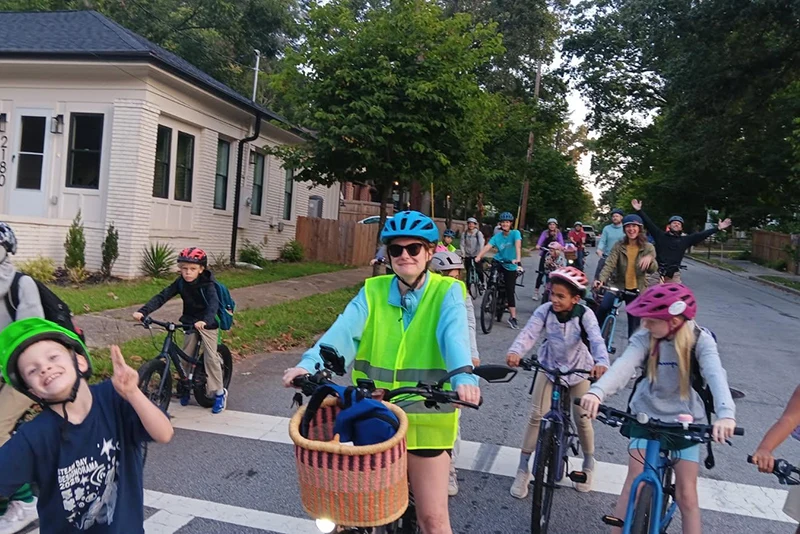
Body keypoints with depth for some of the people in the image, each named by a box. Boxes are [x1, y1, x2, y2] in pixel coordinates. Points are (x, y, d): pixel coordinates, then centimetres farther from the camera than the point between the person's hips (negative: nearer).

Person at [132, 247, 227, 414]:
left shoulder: (208, 285, -24)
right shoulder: (180, 282, -10)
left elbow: (214, 304, -40)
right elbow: (162, 297, -17)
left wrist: (205, 320, -60)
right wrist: (143, 311, -31)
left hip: (207, 324, -5)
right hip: (189, 323, 5)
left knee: (210, 357, -8)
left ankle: (219, 392, 4)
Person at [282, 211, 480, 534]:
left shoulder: (446, 293, -6)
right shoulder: (373, 291, 0)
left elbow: (454, 334, -26)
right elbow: (345, 329, -17)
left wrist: (463, 374, -46)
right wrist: (310, 363, -35)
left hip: (425, 419, -2)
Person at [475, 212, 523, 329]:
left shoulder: (515, 233, -13)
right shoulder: (497, 236, -8)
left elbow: (518, 246, -30)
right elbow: (487, 247, -21)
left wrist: (518, 258, -48)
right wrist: (478, 257, -38)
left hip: (511, 266, -2)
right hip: (498, 262, 3)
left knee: (510, 292, -5)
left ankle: (513, 317, 2)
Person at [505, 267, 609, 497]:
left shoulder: (585, 315, -24)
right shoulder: (544, 310, -21)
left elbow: (597, 340, -36)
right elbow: (529, 333, -33)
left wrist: (601, 362, -58)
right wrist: (515, 352, -53)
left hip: (578, 369, -1)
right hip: (549, 366, 1)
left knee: (582, 419, 5)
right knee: (536, 416, -3)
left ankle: (589, 465, 34)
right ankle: (523, 470, 8)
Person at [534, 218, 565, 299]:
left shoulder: (558, 233, -1)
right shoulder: (545, 232, -1)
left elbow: (561, 242, -16)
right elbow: (541, 239, -19)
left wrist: (562, 247, -39)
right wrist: (538, 245, -41)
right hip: (545, 254, -1)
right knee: (541, 273, -4)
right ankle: (536, 291, 2)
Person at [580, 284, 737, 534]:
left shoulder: (700, 340, -17)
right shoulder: (645, 338, -16)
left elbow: (715, 374, -33)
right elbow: (624, 365, -33)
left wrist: (726, 414, -53)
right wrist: (597, 391, -52)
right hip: (647, 415, 0)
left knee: (686, 494, 3)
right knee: (635, 483, -5)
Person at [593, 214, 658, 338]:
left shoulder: (648, 247, -2)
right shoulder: (618, 246, -5)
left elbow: (653, 269, -11)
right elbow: (609, 264, -17)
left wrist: (650, 259, -36)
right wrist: (601, 279, -36)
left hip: (636, 289, 1)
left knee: (634, 322, 8)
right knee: (603, 307, -27)